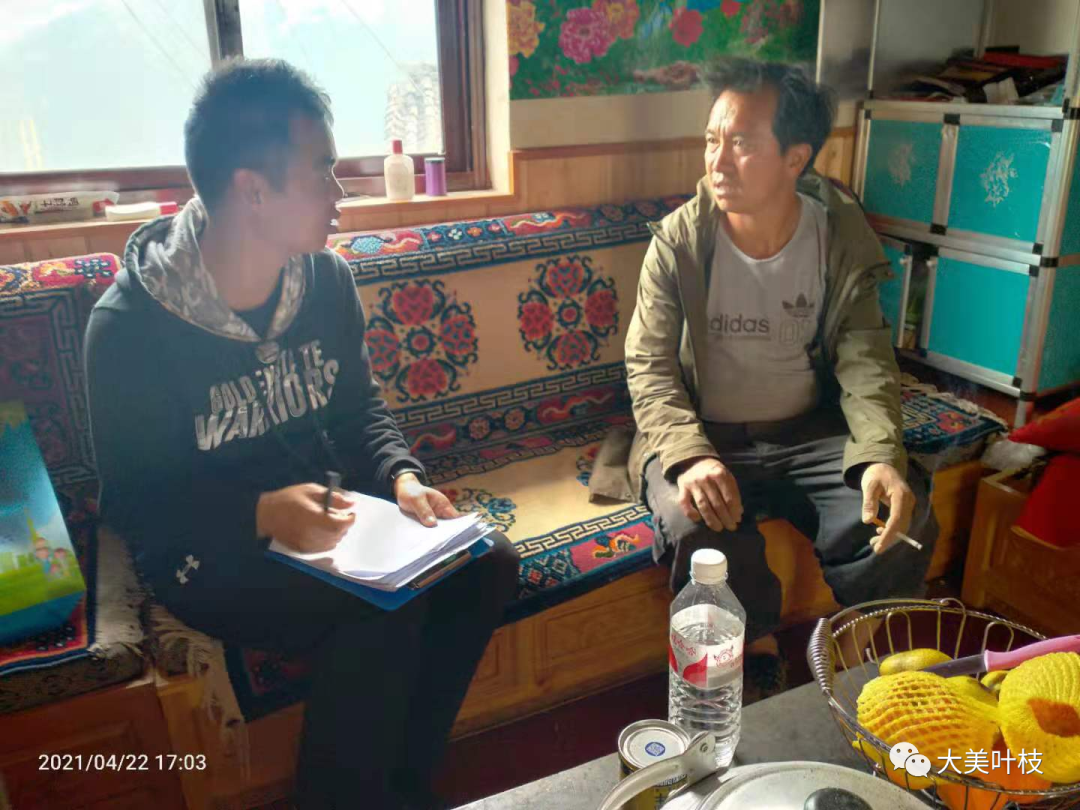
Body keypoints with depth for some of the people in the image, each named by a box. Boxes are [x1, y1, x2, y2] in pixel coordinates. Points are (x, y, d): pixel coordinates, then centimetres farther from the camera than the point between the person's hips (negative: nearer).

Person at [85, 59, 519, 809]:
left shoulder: (326, 279, -3)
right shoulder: (130, 325, -18)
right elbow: (133, 503, -13)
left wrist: (401, 476, -13)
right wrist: (261, 514, -30)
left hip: (318, 520, 6)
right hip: (207, 552, -5)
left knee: (487, 563, -12)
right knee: (385, 610, -29)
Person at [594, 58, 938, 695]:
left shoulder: (841, 236, -3)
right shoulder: (679, 241, -9)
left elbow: (864, 361, -6)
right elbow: (649, 365, -12)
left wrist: (881, 454, -26)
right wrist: (690, 455, -30)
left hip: (809, 433, 2)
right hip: (699, 437, -2)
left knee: (906, 519, -21)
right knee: (699, 526, -32)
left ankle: (851, 659, 7)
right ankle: (760, 652, -1)